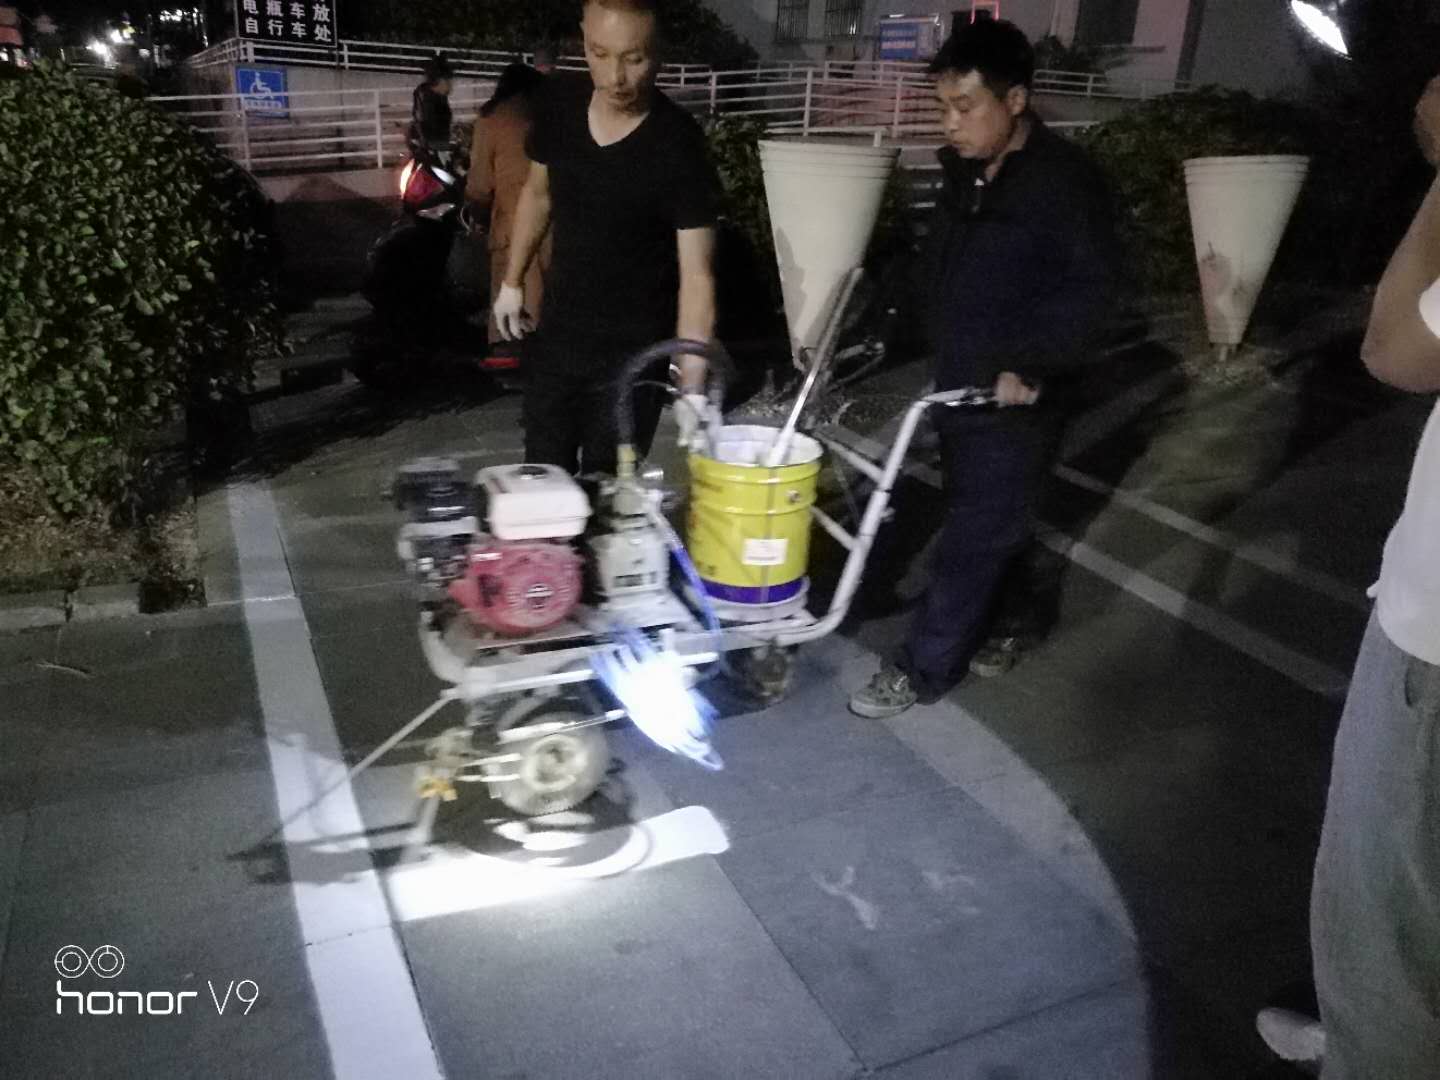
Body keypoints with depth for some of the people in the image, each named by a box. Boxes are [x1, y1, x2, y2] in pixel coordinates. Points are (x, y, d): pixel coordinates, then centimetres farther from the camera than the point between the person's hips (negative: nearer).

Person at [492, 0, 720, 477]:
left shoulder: (677, 146, -22)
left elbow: (696, 276, -25)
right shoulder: (560, 102, -6)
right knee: (543, 479, 16)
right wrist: (512, 281, 16)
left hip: (632, 354, -5)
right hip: (557, 335, 5)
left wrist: (692, 388, -32)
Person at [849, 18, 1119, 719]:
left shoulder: (1065, 179, -14)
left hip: (1013, 397, -7)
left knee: (975, 536, 1)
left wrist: (1030, 365, -25)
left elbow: (1089, 285, -19)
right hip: (954, 383, 7)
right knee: (990, 522, 19)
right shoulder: (963, 168, 8)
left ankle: (924, 669, 11)